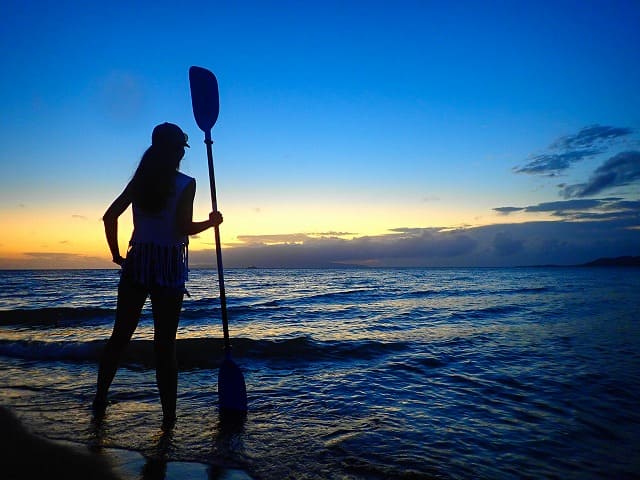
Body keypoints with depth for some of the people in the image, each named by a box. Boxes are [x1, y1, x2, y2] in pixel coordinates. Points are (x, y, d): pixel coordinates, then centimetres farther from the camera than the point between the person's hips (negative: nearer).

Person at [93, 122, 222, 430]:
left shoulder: (140, 180, 8)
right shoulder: (185, 183, -7)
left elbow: (109, 216, 5)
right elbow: (184, 228, -15)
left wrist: (116, 254, 13)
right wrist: (212, 222, 1)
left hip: (136, 263, 4)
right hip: (169, 267, -4)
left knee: (119, 335, 16)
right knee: (165, 344, 2)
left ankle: (100, 401, 25)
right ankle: (168, 416, 10)